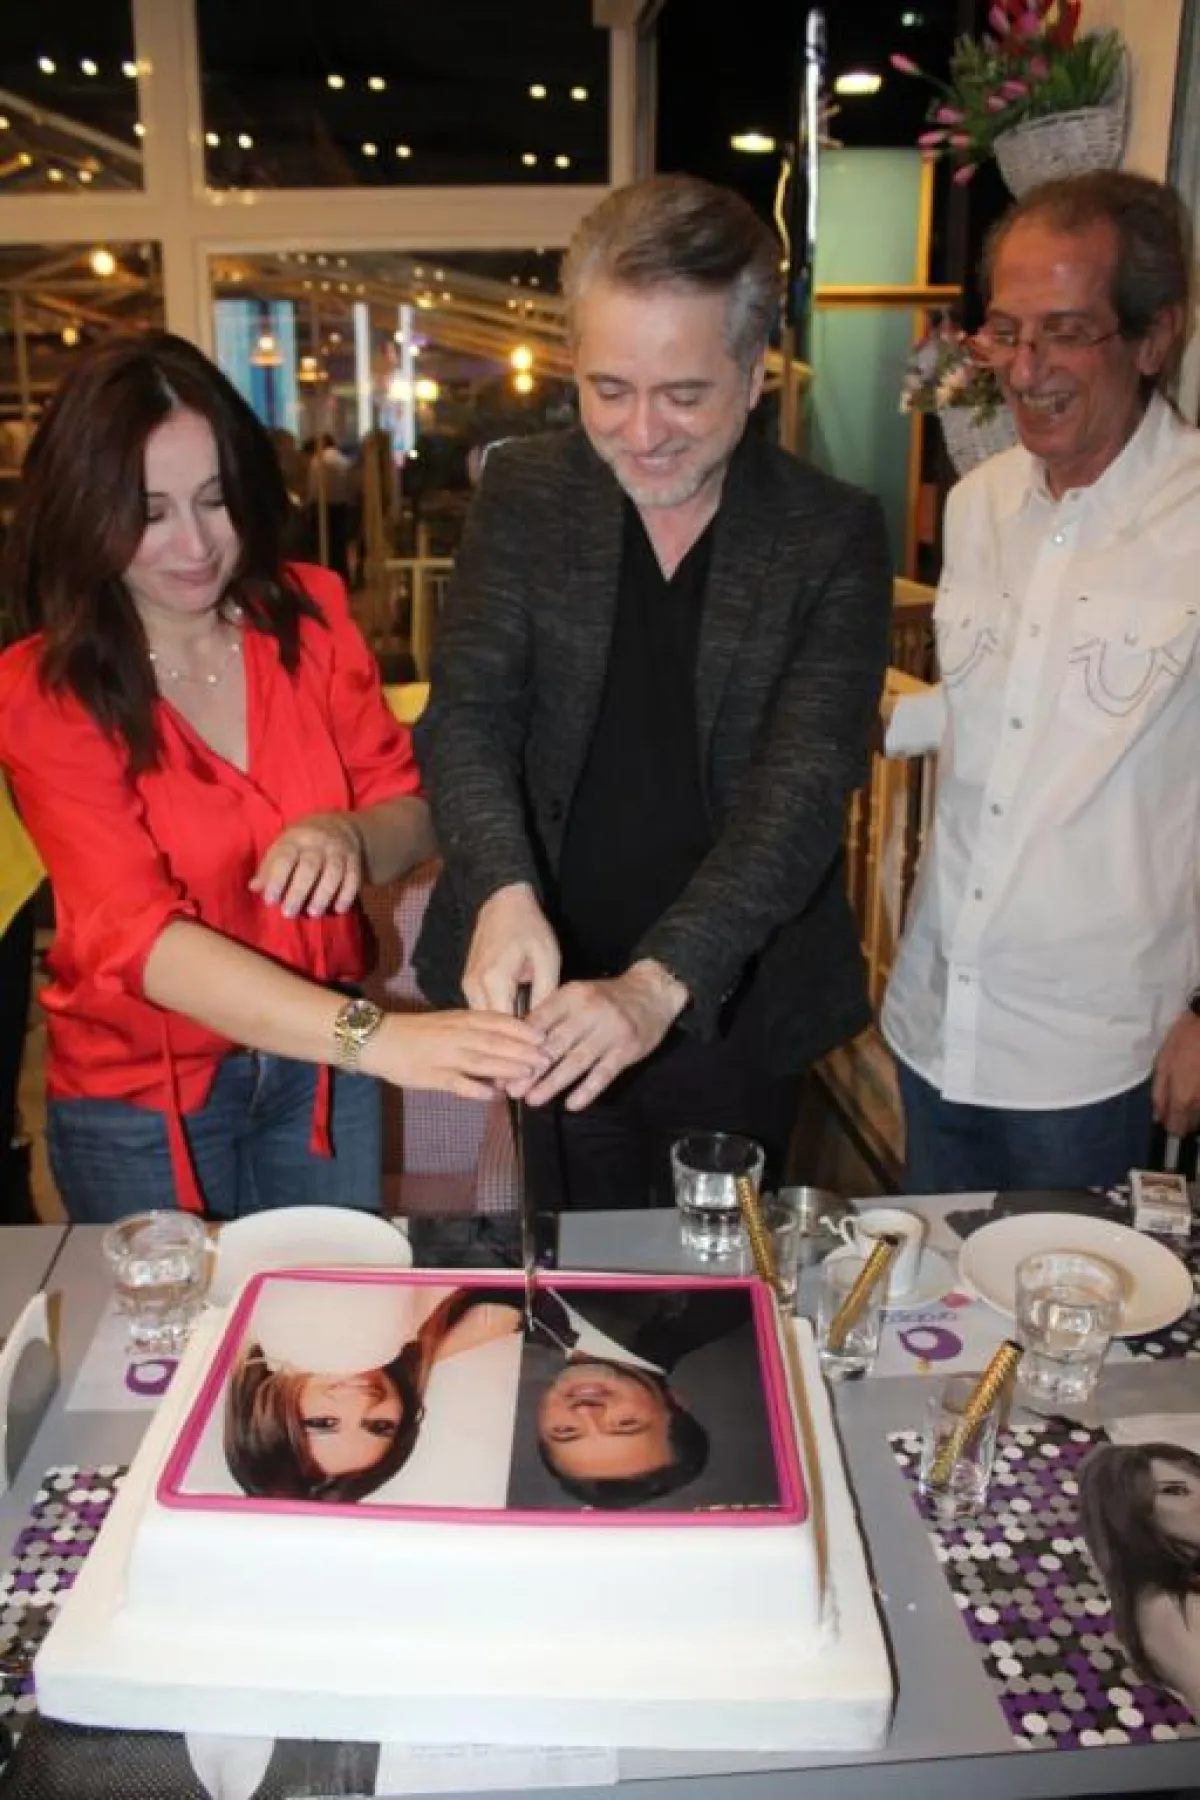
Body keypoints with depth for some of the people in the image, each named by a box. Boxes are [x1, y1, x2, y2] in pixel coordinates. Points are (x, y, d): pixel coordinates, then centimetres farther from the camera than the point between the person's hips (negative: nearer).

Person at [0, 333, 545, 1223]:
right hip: (140, 1097, -2)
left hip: (318, 1062, 3)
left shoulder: (311, 612, -6)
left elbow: (414, 809, -4)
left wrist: (350, 835, -29)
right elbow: (133, 933, -29)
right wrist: (376, 1038, -43)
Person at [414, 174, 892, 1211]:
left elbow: (805, 783, -18)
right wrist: (504, 891, -30)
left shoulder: (835, 537, -10)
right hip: (554, 989, 1)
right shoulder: (524, 493, -4)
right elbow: (467, 714, -10)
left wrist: (661, 980, -31)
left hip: (734, 1007, -1)